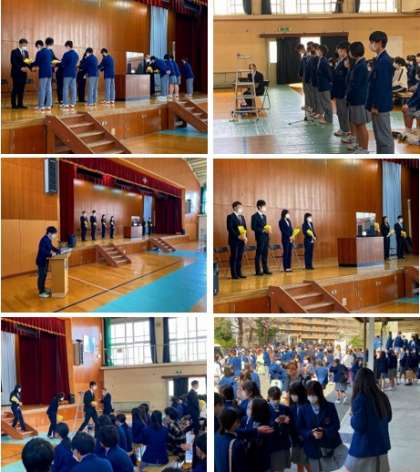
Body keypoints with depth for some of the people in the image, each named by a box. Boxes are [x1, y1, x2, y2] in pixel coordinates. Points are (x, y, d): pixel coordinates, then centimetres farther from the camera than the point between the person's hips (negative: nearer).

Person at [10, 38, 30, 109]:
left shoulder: (26, 52, 15)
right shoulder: (14, 52, -4)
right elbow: (13, 62, -12)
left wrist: (27, 67, -7)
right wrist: (21, 68, -20)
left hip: (23, 73, 6)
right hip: (16, 73, -6)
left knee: (22, 89, 6)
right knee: (15, 89, -4)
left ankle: (20, 104, 9)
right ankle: (14, 104, -2)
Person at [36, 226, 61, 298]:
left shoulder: (48, 240, 7)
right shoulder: (44, 240, -24)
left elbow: (51, 247, 20)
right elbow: (42, 251, -32)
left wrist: (59, 250, 8)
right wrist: (51, 254, -30)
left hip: (45, 261, 10)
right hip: (42, 261, -10)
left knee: (44, 276, 19)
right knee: (41, 276, -2)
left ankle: (43, 289, 31)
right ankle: (41, 292, 4)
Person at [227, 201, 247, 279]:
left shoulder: (242, 217, 18)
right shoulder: (230, 217, -6)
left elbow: (245, 228, 18)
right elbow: (230, 228, -14)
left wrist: (245, 236, 0)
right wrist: (238, 236, -19)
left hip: (242, 240, 7)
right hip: (234, 240, -7)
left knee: (240, 257, 8)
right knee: (234, 257, -3)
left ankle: (239, 273, 12)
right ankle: (234, 274, -1)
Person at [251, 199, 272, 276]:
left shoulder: (264, 216, 18)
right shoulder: (255, 216, -7)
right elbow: (253, 227, -14)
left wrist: (267, 229, 1)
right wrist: (262, 230, -20)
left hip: (266, 237, 8)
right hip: (260, 237, -8)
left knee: (265, 254, 9)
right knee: (259, 254, -4)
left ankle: (265, 269, 14)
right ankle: (258, 271, -2)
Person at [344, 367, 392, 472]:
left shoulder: (359, 400, -21)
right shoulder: (382, 397, 0)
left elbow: (358, 426, -20)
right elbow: (388, 418, 14)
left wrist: (352, 417, -2)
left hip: (364, 445, -6)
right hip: (381, 442, 6)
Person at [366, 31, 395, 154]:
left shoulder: (384, 61, -19)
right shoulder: (379, 59, 11)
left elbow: (383, 86, -21)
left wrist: (376, 106, -19)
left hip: (381, 105, -10)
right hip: (378, 104, 10)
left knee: (385, 136, -4)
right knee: (379, 135, 15)